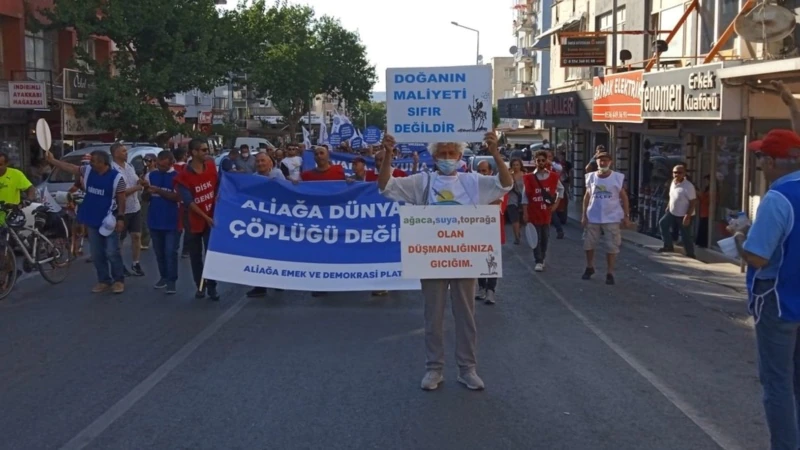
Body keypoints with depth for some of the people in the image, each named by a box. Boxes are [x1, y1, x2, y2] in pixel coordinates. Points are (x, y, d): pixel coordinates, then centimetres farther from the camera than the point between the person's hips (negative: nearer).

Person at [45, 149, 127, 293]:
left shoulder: (116, 177, -14)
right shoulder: (88, 171, 3)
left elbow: (121, 200, -11)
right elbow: (70, 168, 11)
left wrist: (120, 218, -14)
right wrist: (52, 161, 7)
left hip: (109, 221, -6)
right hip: (93, 221, 6)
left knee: (112, 253, -4)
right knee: (96, 254, 9)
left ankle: (118, 280, 8)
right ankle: (104, 281, 18)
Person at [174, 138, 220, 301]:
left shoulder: (211, 166, -2)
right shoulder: (183, 176, -15)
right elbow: (188, 202, -17)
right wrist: (205, 217, -20)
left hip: (211, 217, 2)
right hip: (194, 219, -2)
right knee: (196, 255, 8)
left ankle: (212, 287, 4)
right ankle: (200, 286, 20)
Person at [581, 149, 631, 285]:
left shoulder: (618, 177, -5)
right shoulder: (591, 177, 1)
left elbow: (623, 197, 1)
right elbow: (587, 196, 7)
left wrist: (626, 215, -2)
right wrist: (584, 215, 2)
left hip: (611, 218, -2)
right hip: (593, 218, 2)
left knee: (612, 247, 2)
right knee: (589, 244, 12)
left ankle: (610, 273, 13)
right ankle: (589, 268, 33)